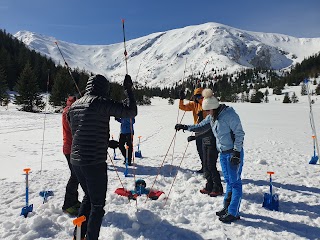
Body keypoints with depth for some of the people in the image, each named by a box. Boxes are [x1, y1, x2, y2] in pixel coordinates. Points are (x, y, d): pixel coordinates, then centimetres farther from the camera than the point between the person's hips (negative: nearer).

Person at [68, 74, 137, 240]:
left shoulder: (74, 105, 11)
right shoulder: (101, 102, -13)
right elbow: (131, 112, -13)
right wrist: (129, 90, 0)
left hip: (75, 160, 8)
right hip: (94, 162, -8)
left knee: (88, 197, 26)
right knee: (97, 204, 9)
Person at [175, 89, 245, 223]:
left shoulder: (229, 114, -19)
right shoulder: (212, 117, 6)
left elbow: (239, 134, -17)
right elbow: (201, 127, 12)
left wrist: (237, 152, -20)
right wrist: (185, 127, -1)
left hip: (234, 153, -8)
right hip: (223, 153, 8)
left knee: (235, 182, 0)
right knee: (229, 181, 17)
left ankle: (233, 213, 8)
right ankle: (227, 207, 28)